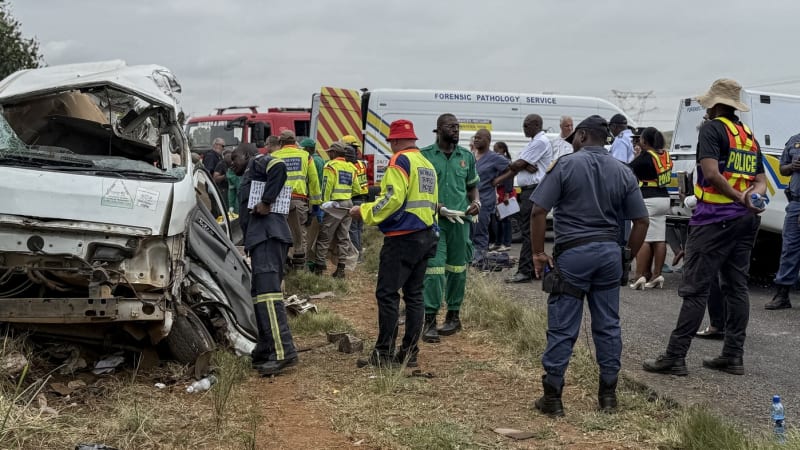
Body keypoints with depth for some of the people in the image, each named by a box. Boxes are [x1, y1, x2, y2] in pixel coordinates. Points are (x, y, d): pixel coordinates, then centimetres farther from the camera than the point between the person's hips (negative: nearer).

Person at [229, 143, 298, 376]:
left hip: (267, 235, -11)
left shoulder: (258, 162, 6)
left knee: (267, 292, -19)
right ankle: (265, 350, 16)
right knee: (259, 295, 12)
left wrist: (266, 201, -18)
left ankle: (284, 352, -26)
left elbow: (279, 167, -18)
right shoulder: (249, 176, 34)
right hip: (261, 237, 11)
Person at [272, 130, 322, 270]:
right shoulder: (305, 155, 9)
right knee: (299, 235, 7)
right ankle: (299, 267, 9)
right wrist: (316, 202, 13)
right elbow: (313, 180, 7)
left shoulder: (274, 156, 6)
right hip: (299, 199, 0)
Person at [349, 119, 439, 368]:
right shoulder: (427, 164, 16)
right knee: (414, 295, 10)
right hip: (426, 236, 9)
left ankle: (383, 353, -4)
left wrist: (364, 212, -9)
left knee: (387, 294, -4)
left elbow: (392, 199, -19)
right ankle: (409, 353, 12)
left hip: (402, 238, -9)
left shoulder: (400, 161, -9)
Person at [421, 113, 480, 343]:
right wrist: (437, 206, -14)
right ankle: (430, 320, -5)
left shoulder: (467, 156, 10)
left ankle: (453, 315, 24)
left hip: (460, 220, 4)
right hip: (434, 220, -4)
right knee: (434, 268, -9)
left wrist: (476, 201, -1)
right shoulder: (425, 155, -2)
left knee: (457, 268, 11)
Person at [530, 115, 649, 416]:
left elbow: (539, 211, -11)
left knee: (562, 329, 0)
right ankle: (608, 395, 17)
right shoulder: (624, 173, 7)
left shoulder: (566, 165, -6)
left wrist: (538, 252, -3)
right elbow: (641, 221, 6)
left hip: (573, 253, -4)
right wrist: (629, 256, 15)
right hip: (609, 253, 4)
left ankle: (552, 398, 5)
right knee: (608, 326, 12)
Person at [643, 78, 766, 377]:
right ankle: (733, 357, 14)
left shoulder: (712, 128, -7)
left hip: (715, 217, -8)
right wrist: (751, 198, -9)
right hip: (746, 219, 8)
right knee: (736, 287, 11)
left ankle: (675, 357, -5)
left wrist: (739, 198, -15)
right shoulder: (749, 136, 17)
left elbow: (711, 173, -20)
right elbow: (760, 180, 11)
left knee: (695, 288, -7)